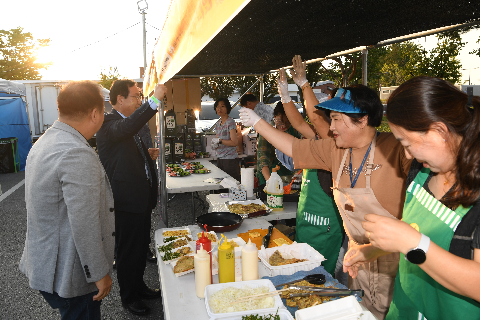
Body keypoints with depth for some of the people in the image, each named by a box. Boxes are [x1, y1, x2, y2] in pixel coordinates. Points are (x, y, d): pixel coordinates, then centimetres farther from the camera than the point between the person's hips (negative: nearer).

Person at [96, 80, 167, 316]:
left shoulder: (130, 123, 15)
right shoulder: (108, 123, -16)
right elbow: (128, 127, -42)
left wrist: (147, 153, 14)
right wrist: (155, 99, -44)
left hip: (142, 198, 9)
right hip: (126, 201, -9)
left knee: (141, 246, 21)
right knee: (128, 250, 7)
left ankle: (139, 286, 40)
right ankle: (128, 297, 27)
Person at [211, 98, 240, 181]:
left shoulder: (231, 122, -9)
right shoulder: (217, 124, 15)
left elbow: (234, 143, -16)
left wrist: (219, 141, -18)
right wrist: (215, 145, 1)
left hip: (230, 159, -7)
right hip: (219, 158, 7)